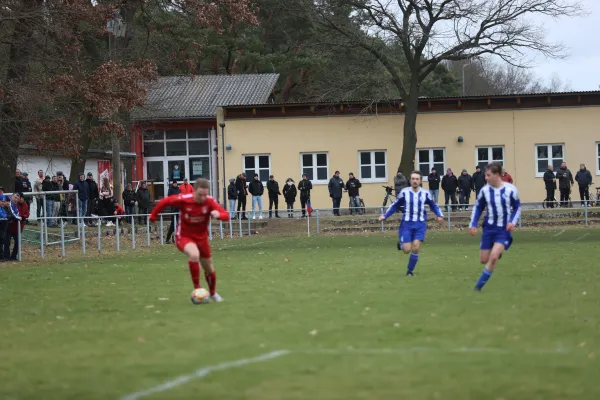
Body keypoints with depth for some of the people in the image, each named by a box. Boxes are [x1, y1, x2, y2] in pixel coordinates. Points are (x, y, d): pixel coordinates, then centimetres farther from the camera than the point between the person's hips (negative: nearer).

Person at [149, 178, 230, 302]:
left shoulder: (210, 201, -20)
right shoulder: (183, 200, -25)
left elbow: (226, 216, -25)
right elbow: (164, 202, -10)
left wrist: (218, 214, -47)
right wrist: (153, 216, 0)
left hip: (202, 237, 4)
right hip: (184, 237, -4)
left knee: (209, 268, 17)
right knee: (194, 254, -37)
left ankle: (213, 293, 47)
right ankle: (197, 289, -23)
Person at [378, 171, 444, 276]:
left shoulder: (425, 193, 0)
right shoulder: (404, 192, -4)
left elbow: (433, 206, 16)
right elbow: (395, 206, 8)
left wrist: (440, 215, 0)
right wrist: (385, 216, -1)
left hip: (420, 224, 1)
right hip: (407, 224, -1)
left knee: (416, 247, -15)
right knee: (407, 250, -9)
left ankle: (410, 270, 6)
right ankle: (401, 243, 30)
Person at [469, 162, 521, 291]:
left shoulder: (510, 190, -11)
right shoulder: (485, 190, -5)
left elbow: (517, 208, 3)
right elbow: (478, 207, 8)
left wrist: (513, 221, -13)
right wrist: (473, 224, -1)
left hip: (504, 229, -3)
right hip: (489, 228, 3)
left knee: (493, 257, -20)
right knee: (484, 260, 5)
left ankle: (479, 285, -7)